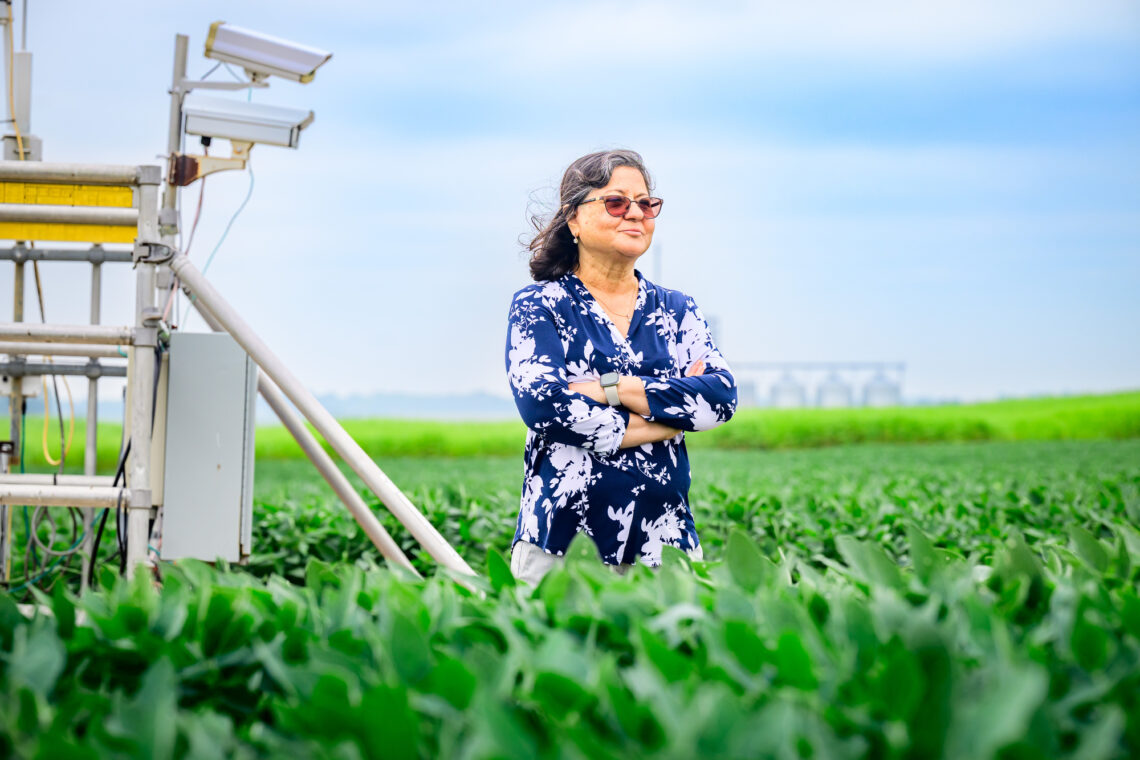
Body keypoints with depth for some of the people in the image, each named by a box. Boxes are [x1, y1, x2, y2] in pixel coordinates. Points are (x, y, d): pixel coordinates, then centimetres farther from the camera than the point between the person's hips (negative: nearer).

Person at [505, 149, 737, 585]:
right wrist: (669, 420, -11)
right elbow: (540, 403, -15)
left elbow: (722, 395, -3)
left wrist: (610, 388, -13)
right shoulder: (538, 306, 2)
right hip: (561, 538, -3)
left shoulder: (676, 310, 13)